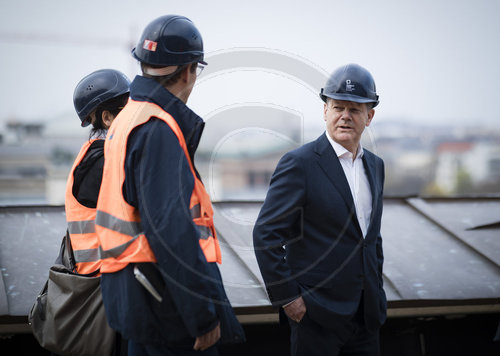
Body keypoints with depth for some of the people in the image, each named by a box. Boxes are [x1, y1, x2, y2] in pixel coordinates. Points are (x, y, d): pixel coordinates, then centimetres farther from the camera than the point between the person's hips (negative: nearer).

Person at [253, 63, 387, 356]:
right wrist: (287, 297, -14)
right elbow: (266, 234, -13)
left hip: (367, 311, 7)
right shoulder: (300, 164, -11)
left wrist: (376, 287, 15)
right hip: (317, 314, -6)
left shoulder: (375, 165, 12)